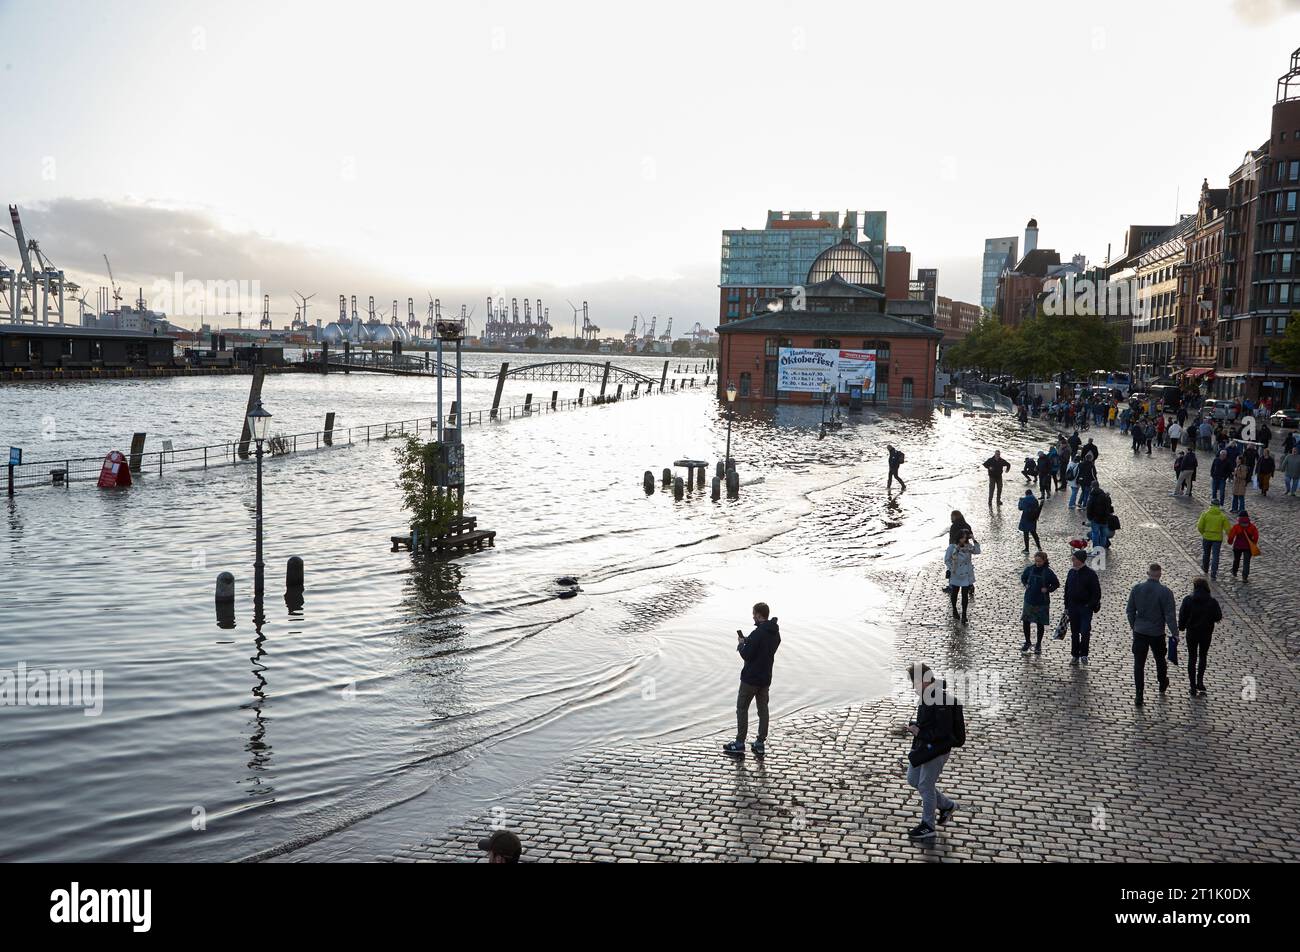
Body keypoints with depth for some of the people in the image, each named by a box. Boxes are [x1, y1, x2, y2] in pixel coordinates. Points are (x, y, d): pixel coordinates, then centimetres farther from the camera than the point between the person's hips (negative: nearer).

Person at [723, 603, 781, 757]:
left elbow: (746, 655, -20)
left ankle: (739, 744, 8)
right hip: (766, 678, 8)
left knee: (742, 709, 4)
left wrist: (741, 644, -2)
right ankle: (760, 744, 18)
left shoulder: (757, 634, -23)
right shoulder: (776, 634, 4)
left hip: (751, 678, -8)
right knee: (763, 709, 13)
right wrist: (747, 642, 9)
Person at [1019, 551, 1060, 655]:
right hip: (1029, 600, 3)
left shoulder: (1048, 572, -12)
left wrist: (1048, 589, -13)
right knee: (1025, 622, 6)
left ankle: (1038, 645, 24)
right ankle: (1027, 642, 26)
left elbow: (1056, 584, -2)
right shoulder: (1029, 569, -3)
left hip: (1042, 602, -3)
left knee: (1040, 624, 9)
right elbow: (1023, 577, 16)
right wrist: (1025, 585, -1)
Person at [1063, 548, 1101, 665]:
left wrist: (1091, 605, -14)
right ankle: (1075, 655, 20)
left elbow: (1097, 592, -7)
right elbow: (1067, 590, 13)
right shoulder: (1071, 572, 7)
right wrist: (1066, 607, 10)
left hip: (1085, 607, -5)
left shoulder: (1090, 574, -10)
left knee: (1085, 631, -11)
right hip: (1073, 607, 5)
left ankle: (1084, 654, 4)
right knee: (1074, 632, 11)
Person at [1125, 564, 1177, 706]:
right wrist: (1175, 633, -3)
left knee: (1139, 664, 5)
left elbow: (1130, 611, 1)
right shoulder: (1165, 592, -15)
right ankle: (1163, 684, 47)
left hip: (1139, 632, 1)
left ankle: (1139, 696, 3)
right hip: (1157, 634, -1)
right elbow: (1170, 616, -14)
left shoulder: (1136, 589, -7)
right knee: (1160, 659, 24)